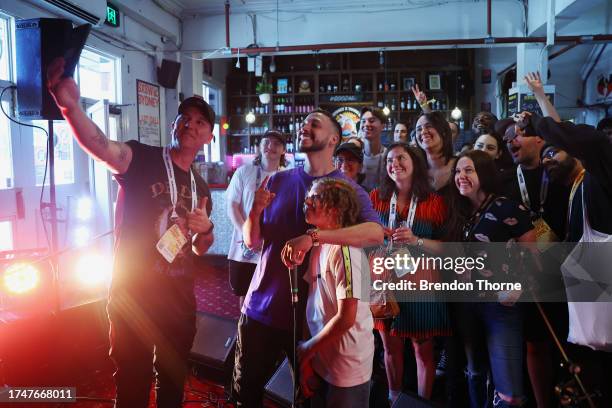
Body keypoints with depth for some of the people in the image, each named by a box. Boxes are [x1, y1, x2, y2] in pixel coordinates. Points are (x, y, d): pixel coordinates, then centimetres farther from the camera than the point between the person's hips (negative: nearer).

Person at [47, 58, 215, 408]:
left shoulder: (201, 188, 8)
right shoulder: (142, 158, -8)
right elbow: (101, 146, -31)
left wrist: (207, 229, -7)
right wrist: (71, 105, -49)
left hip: (180, 295, 5)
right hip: (134, 292, -5)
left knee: (174, 379, 21)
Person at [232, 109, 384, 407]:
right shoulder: (278, 181, 3)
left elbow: (376, 233, -27)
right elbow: (251, 240, 3)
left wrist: (312, 237, -37)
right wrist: (256, 210, -18)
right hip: (261, 308, 3)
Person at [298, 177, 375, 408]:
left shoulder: (344, 250, -21)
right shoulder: (319, 245, 5)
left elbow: (346, 318, -24)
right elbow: (314, 302, 7)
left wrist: (306, 350, -12)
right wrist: (308, 357, 5)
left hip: (346, 368, -7)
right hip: (322, 361, 7)